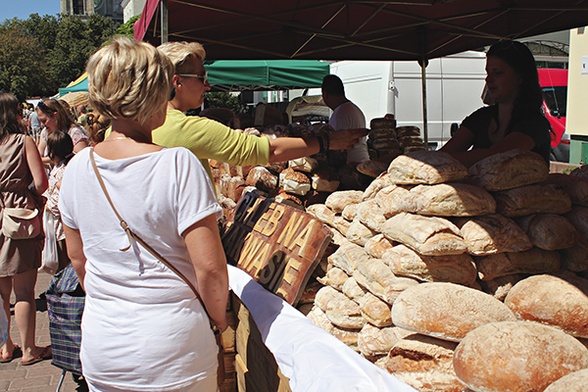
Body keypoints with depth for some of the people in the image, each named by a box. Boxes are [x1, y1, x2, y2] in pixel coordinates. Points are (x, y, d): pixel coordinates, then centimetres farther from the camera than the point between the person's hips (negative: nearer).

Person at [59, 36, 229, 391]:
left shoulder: (78, 167, -3)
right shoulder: (179, 165, -20)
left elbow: (79, 260, 8)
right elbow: (209, 266, -20)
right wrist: (220, 318, -2)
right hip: (171, 354, -4)